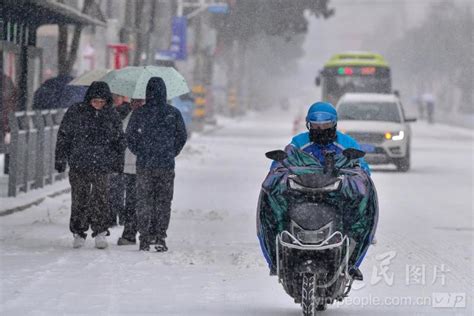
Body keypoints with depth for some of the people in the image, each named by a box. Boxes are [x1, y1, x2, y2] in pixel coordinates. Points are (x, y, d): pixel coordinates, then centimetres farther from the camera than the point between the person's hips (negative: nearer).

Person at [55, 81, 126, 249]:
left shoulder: (112, 115, 6)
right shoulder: (75, 112, 0)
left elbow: (119, 139, 17)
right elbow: (63, 136, 4)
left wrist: (118, 162, 12)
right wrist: (61, 159, 2)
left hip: (102, 165, 1)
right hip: (78, 164, -1)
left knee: (101, 198, -7)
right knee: (79, 199, 2)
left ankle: (100, 232, 1)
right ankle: (78, 233, 11)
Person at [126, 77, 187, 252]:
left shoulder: (139, 113, -6)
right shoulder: (173, 113, -4)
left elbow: (129, 137, -1)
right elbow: (182, 137, 4)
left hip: (144, 165, 0)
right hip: (166, 166, 0)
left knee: (144, 201, 9)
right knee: (164, 203, 8)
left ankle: (145, 239, 6)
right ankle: (160, 238, 4)